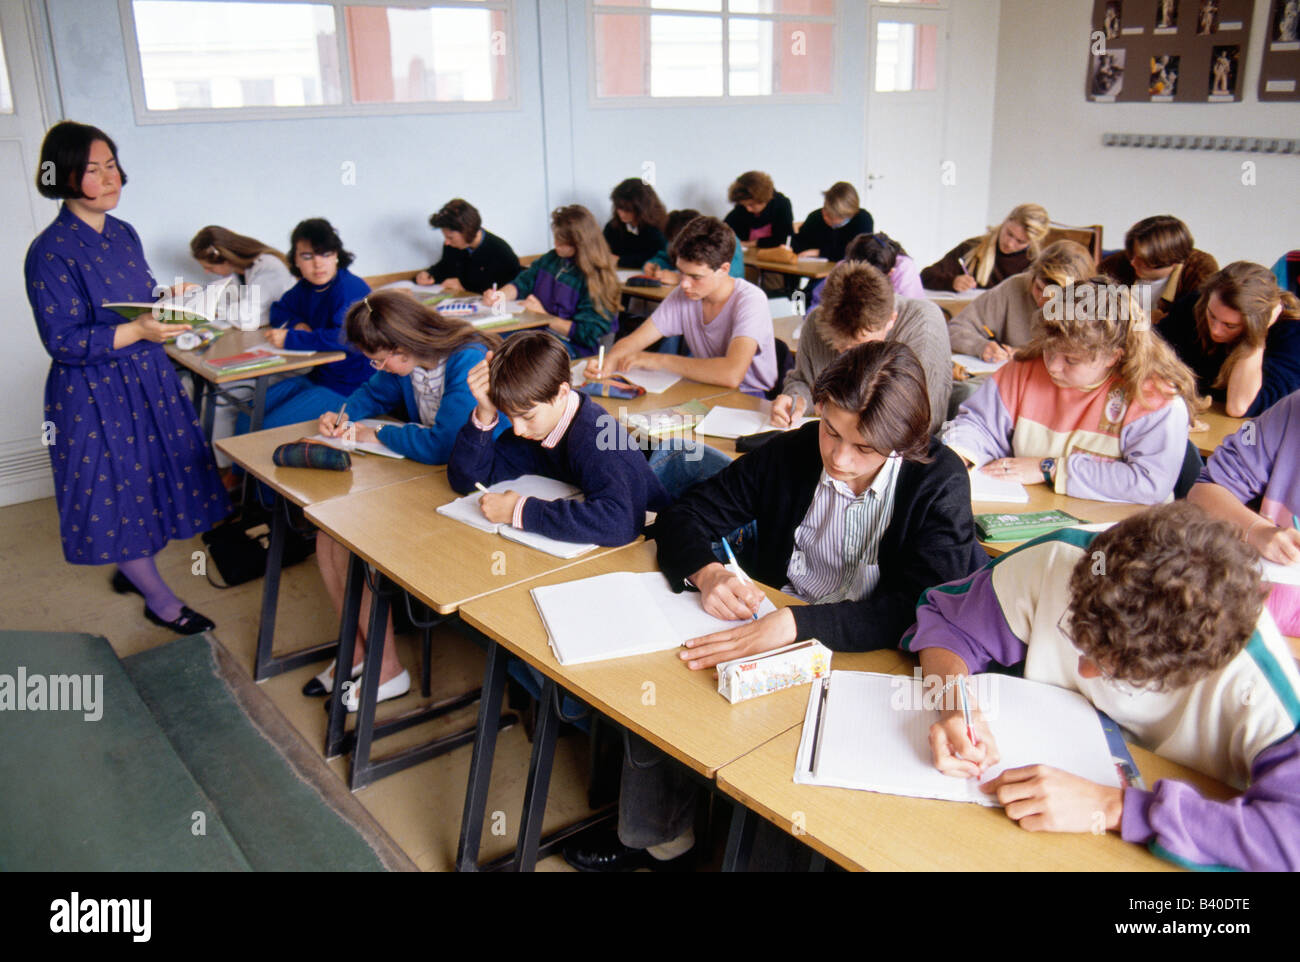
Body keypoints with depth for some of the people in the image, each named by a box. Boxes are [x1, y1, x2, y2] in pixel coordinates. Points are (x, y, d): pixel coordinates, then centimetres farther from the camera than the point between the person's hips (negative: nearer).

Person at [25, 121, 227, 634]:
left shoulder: (123, 233, 6)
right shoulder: (51, 253, -17)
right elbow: (62, 341, -19)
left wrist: (167, 301, -4)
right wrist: (137, 331, -29)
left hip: (147, 379, 7)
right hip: (95, 394, -7)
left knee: (150, 474, 16)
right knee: (117, 486, 5)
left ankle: (130, 569, 38)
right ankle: (159, 599, 18)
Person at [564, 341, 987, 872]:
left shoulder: (940, 483, -14)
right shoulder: (791, 453, -3)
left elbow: (918, 609, -26)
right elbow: (682, 516, 3)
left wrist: (794, 623, -38)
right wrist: (706, 573, -20)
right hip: (769, 635, 4)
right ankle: (657, 839, 10)